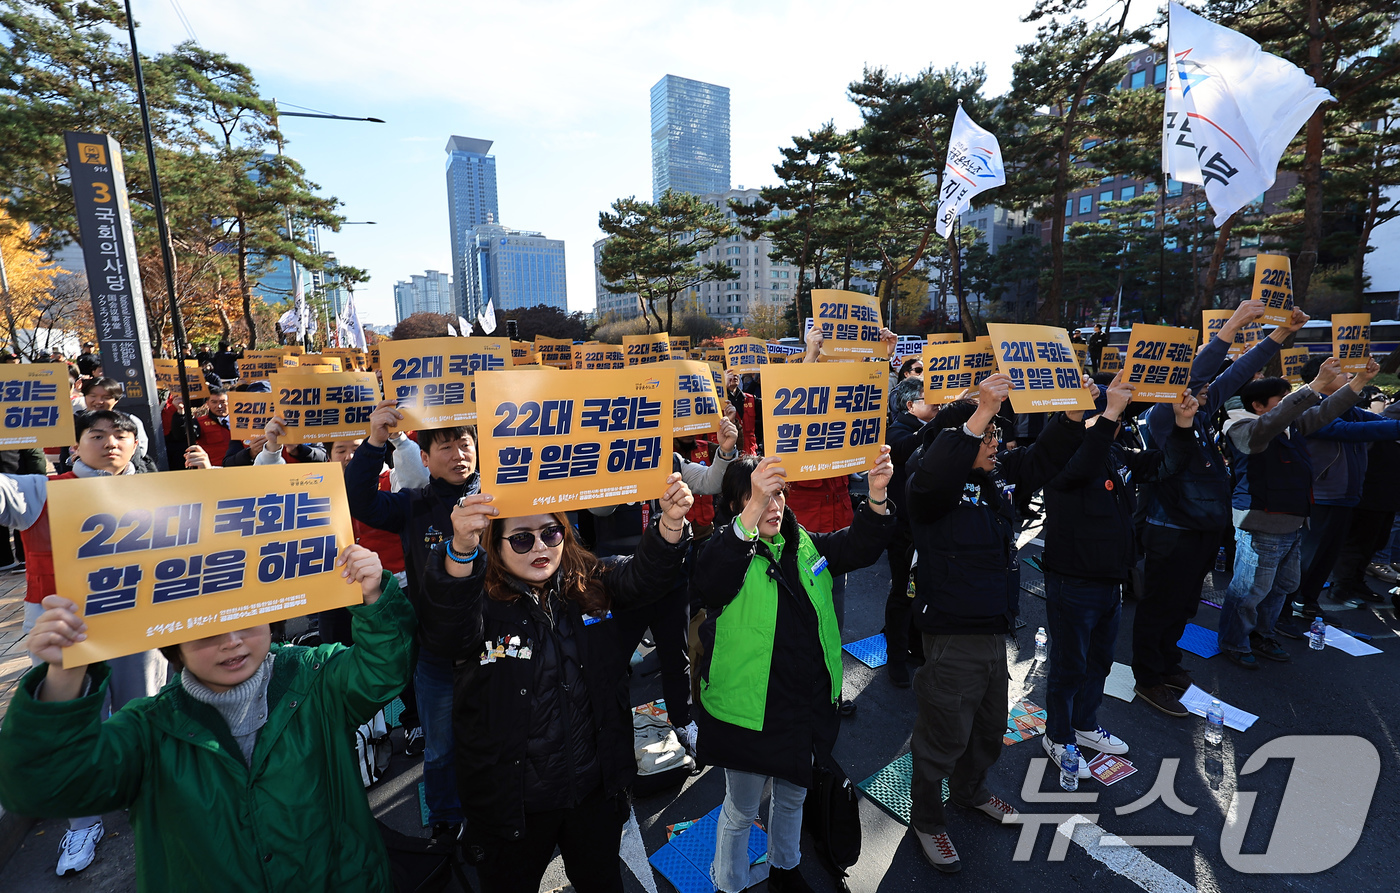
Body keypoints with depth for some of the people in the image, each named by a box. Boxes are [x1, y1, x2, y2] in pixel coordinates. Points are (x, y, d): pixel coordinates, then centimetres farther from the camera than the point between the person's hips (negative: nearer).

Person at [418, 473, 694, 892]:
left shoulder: (594, 585, -7)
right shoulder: (479, 603, -17)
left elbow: (645, 575, -18)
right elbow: (441, 633, -36)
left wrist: (670, 524, -39)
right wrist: (461, 551, -55)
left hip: (597, 791, 3)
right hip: (510, 805, -2)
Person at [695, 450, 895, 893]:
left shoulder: (805, 546, -1)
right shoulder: (726, 553, -18)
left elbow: (858, 547, -7)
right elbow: (709, 578, -40)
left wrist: (877, 495, -26)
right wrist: (753, 511, -54)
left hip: (807, 705, 6)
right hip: (750, 711, -5)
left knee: (792, 798, 29)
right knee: (741, 810, 17)